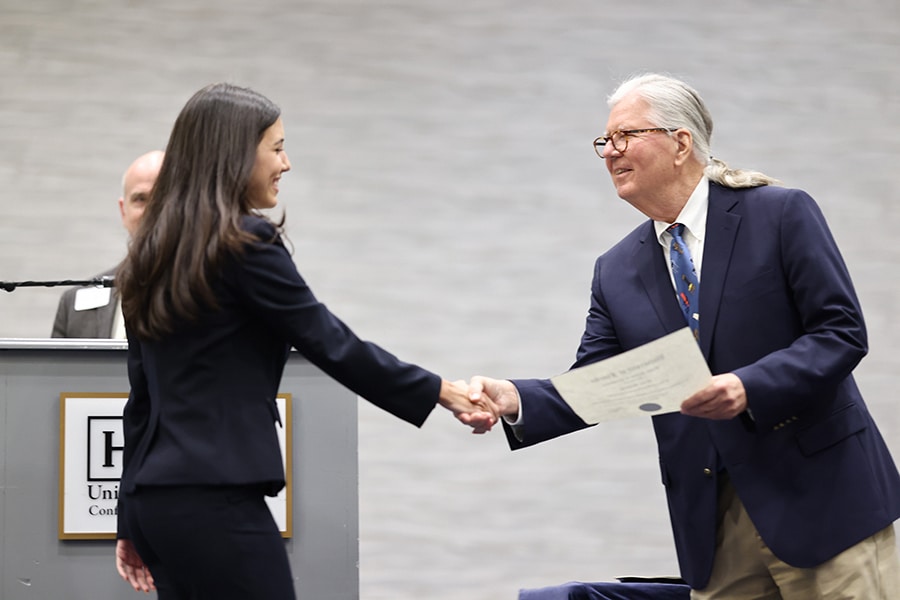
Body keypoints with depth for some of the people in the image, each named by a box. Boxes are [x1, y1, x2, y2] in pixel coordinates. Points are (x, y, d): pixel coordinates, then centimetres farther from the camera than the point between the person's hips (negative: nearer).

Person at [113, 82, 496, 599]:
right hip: (213, 499, -9)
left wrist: (134, 523, 19)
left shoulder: (156, 253, 14)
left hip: (153, 497, 9)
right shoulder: (245, 244, -10)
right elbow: (332, 344, -8)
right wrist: (441, 392, 1)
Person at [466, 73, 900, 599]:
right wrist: (512, 398, -13)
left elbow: (842, 331, -9)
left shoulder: (782, 214, -5)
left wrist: (749, 387, -24)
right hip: (712, 521, 4)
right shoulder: (617, 271, 10)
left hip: (820, 496, -4)